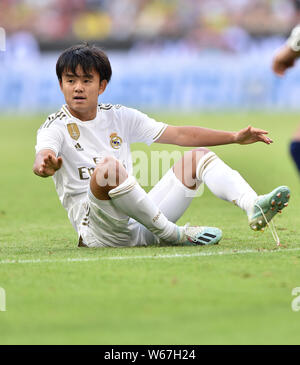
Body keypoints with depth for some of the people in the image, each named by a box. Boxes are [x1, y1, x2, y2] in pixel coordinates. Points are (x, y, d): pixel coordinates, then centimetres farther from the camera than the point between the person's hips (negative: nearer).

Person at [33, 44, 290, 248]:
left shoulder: (119, 117, 15)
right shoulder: (55, 128, 0)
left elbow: (178, 134, 14)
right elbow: (43, 156, -23)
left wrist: (235, 137, 6)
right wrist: (45, 165, -49)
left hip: (141, 225, 6)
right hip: (98, 232, -6)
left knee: (198, 156, 3)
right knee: (108, 166, -34)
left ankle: (255, 207, -22)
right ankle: (173, 234, -24)